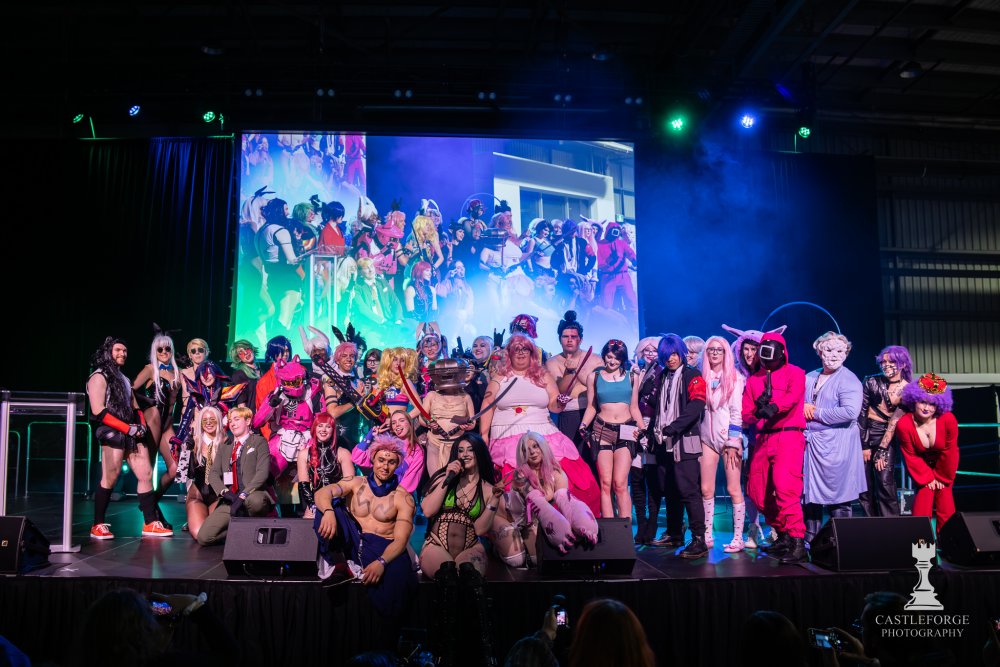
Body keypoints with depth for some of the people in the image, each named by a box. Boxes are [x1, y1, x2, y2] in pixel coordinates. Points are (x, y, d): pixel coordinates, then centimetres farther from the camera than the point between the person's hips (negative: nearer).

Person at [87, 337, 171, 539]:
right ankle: (98, 525, -1)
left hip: (132, 433, 8)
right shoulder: (99, 377, -1)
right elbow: (98, 411, -12)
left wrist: (141, 425, 4)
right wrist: (128, 429, -14)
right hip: (112, 432, -8)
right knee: (110, 477, -13)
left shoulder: (124, 378, 24)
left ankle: (150, 524, 4)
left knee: (146, 474, 2)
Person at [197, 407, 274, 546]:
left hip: (254, 496, -4)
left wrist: (243, 496, -20)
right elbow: (213, 473, 12)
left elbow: (262, 472, -8)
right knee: (204, 537, -16)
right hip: (230, 501, 4)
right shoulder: (224, 447, 21)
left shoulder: (259, 442, 5)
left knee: (255, 501, -41)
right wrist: (225, 492, -9)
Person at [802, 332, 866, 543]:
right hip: (809, 444, 6)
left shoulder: (848, 380, -6)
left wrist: (816, 413, -12)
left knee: (838, 499, -1)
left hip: (835, 446, -6)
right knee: (810, 495, 11)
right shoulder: (809, 378, 14)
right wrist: (803, 407, -4)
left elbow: (850, 412, -20)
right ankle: (809, 539, 20)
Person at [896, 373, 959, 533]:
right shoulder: (903, 425, -27)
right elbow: (910, 456, -13)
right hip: (921, 466, -1)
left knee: (945, 496, -3)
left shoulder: (948, 420, -26)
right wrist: (927, 478, -9)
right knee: (924, 494, -10)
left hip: (943, 466, 1)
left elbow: (950, 452, -12)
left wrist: (942, 477, -4)